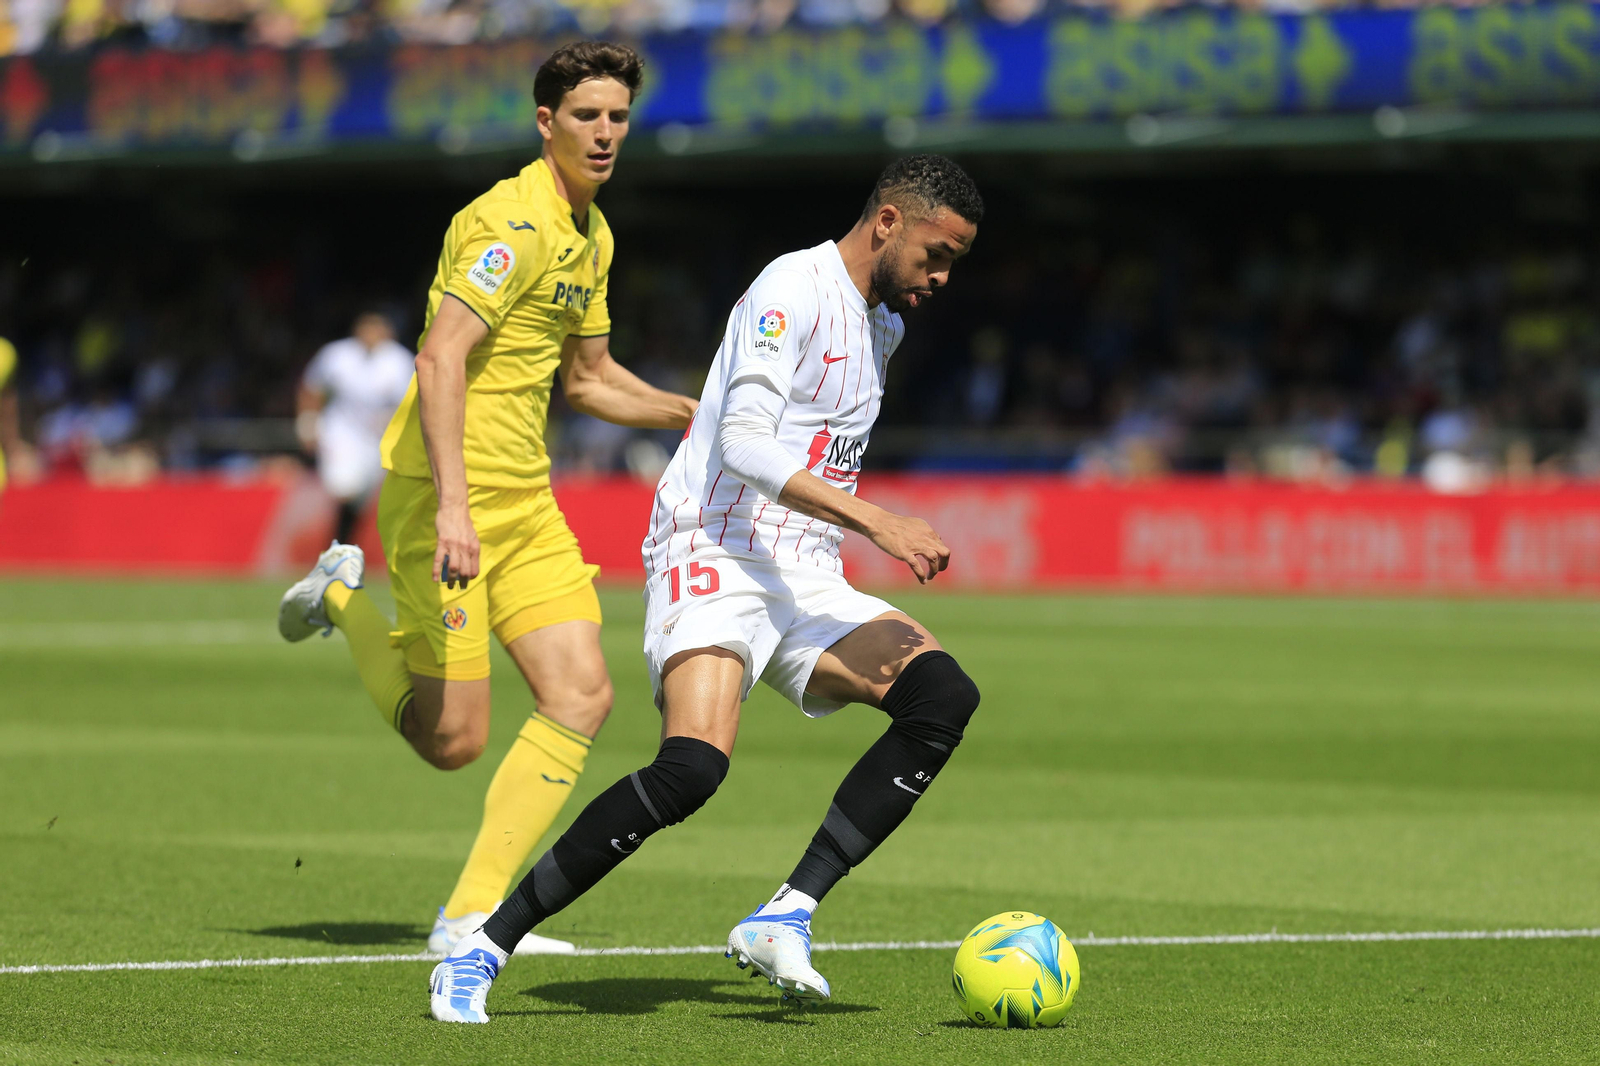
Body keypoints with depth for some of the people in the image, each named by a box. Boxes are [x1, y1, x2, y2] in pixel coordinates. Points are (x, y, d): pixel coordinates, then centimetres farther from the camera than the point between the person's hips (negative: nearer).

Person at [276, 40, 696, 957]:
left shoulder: (591, 232, 13)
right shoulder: (516, 221, -17)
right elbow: (441, 358, -26)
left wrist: (690, 414, 10)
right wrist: (453, 506, -33)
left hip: (525, 497, 9)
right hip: (446, 492, -9)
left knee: (583, 697, -6)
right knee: (453, 738, -5)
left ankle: (473, 915, 0)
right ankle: (346, 601, 23)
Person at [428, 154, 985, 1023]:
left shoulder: (884, 323, 20)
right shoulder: (794, 289, -9)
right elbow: (744, 442, -22)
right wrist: (876, 521, -26)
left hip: (806, 582, 8)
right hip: (714, 555, -8)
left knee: (943, 694, -19)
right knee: (693, 766, -30)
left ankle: (785, 916, -21)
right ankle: (480, 952, -17)